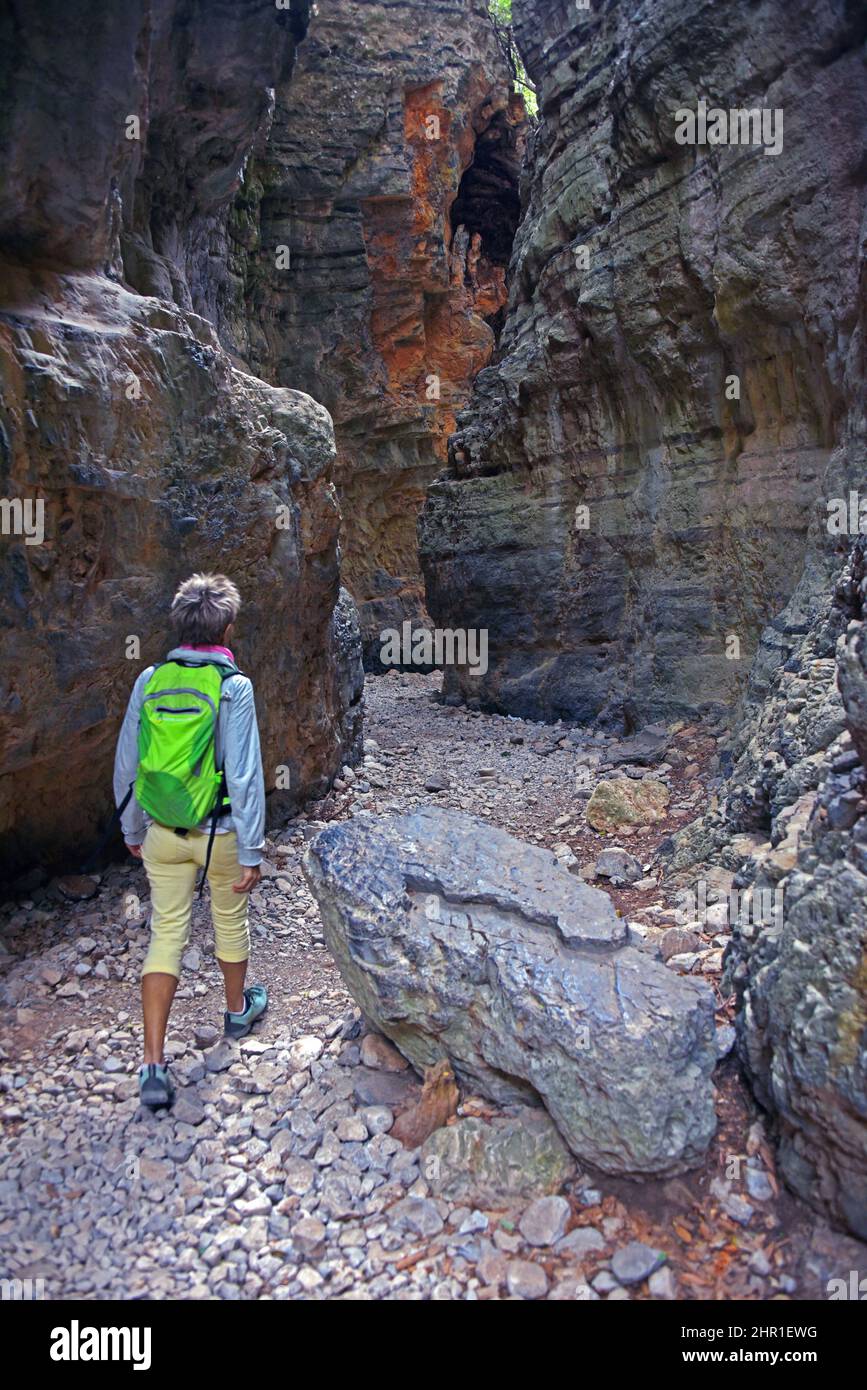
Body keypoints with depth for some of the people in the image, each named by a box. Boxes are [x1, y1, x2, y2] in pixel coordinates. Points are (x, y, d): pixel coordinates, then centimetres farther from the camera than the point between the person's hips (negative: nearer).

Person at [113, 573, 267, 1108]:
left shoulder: (150, 680, -3)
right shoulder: (233, 686, -16)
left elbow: (127, 765, 3)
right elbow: (245, 775, -18)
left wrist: (133, 829, 17)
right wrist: (251, 852, -10)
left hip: (163, 833, 3)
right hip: (220, 832, -3)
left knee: (166, 935, 9)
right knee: (231, 921, 20)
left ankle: (154, 1065, 7)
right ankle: (239, 1008, 44)